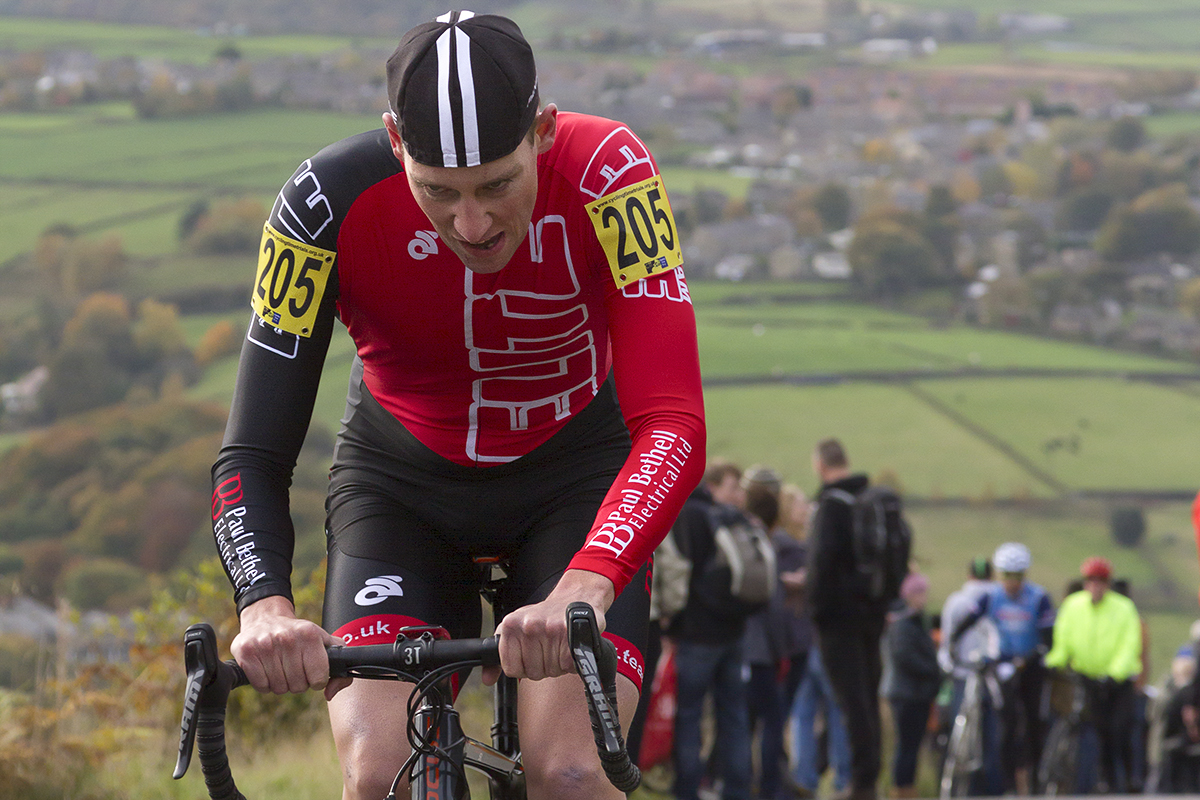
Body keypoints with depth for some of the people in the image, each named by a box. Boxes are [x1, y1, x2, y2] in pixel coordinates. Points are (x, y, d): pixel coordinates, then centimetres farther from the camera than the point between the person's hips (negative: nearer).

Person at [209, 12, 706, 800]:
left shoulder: (607, 172, -31)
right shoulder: (329, 204, -28)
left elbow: (673, 425, -37)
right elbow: (253, 454, -25)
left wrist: (584, 589, -55)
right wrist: (265, 607, -46)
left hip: (573, 471, -1)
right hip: (401, 482, 1)